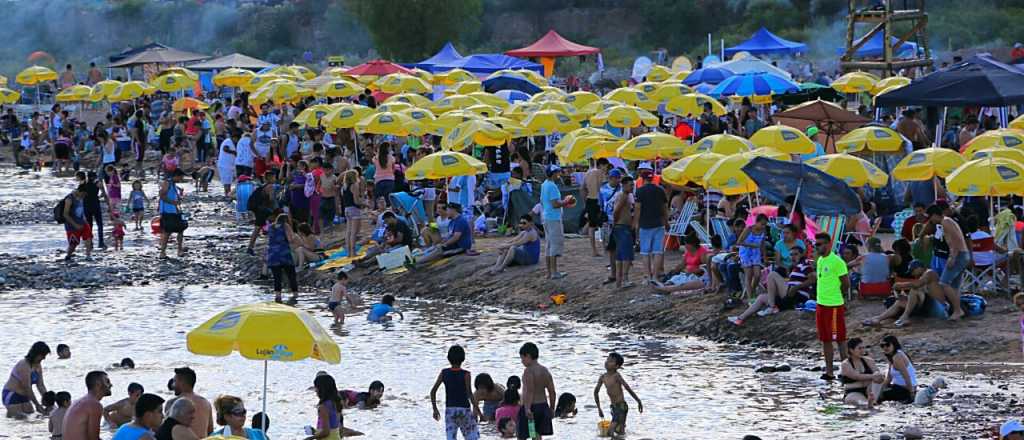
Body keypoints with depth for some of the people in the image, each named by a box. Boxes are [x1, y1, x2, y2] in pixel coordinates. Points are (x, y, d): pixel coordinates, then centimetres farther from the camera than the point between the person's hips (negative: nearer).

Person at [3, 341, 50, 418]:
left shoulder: (38, 366, 3)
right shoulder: (24, 365, -24)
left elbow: (41, 385, 3)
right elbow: (27, 388, -25)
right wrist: (37, 404, -23)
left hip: (23, 396, 9)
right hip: (12, 395, -9)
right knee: (18, 417, -17)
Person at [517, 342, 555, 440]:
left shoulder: (528, 371, -13)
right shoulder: (545, 370, 9)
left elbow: (529, 392, -23)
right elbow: (552, 392, 10)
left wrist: (527, 409, -28)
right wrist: (551, 409, 18)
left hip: (531, 407, -7)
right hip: (543, 406, 7)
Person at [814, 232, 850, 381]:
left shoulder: (836, 261, -14)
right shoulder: (820, 260, 11)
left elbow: (846, 284, -12)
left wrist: (834, 293, -1)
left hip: (834, 305, -9)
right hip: (821, 304, 9)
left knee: (840, 338, -2)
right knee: (825, 339, 11)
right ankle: (829, 371, 17)